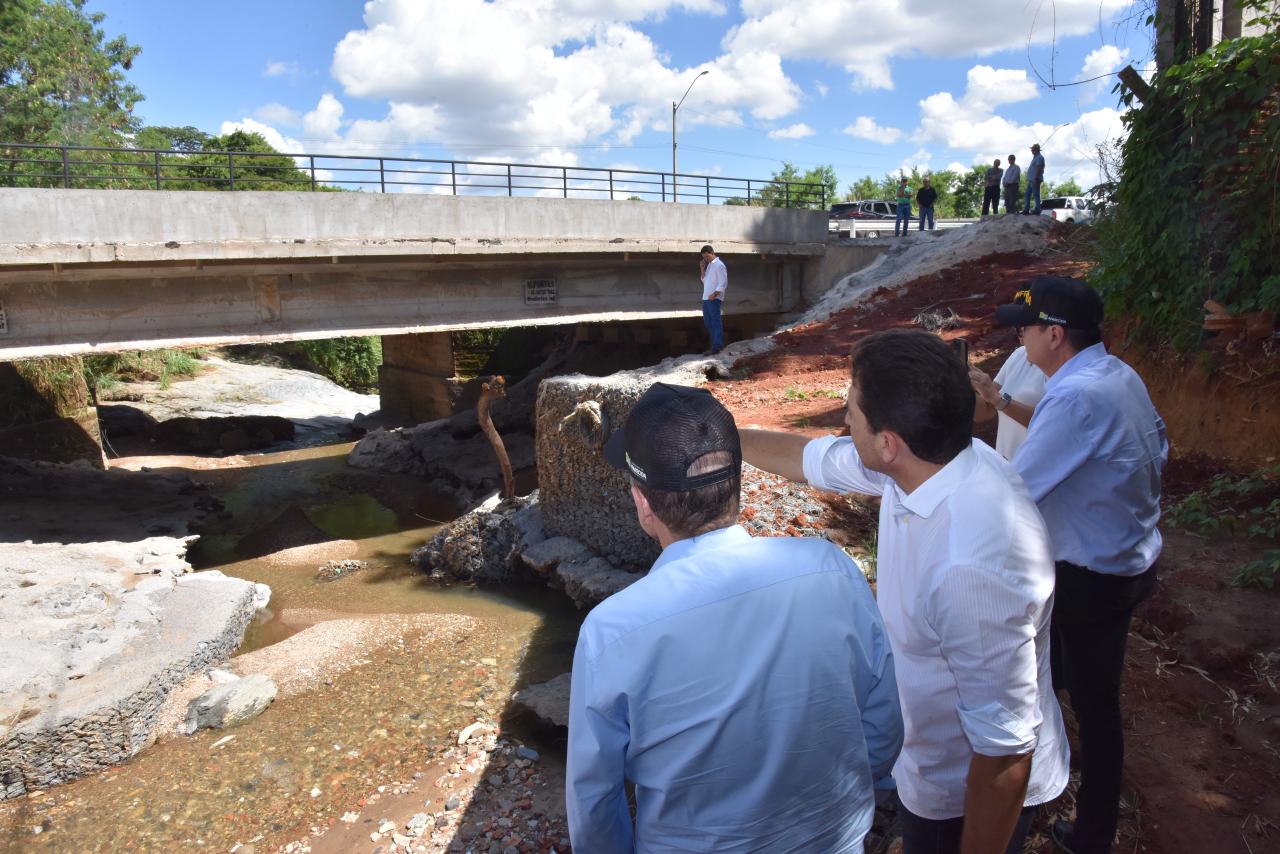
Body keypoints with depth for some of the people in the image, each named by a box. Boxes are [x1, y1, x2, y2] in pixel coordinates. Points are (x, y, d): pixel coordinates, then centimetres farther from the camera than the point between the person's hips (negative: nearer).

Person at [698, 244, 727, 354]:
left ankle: (716, 346, -7)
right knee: (707, 322, 12)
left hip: (714, 299, -9)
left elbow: (723, 284, -14)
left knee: (715, 322, -7)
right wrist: (702, 269, 6)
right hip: (706, 298, 9)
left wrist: (714, 294, -22)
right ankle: (718, 343, 19)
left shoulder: (719, 265, -9)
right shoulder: (709, 265, 18)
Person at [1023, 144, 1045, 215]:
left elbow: (1038, 169, -19)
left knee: (1036, 195, -8)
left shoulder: (1039, 157, -11)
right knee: (1027, 195, 10)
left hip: (1035, 180, -11)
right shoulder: (1035, 157, 21)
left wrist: (1035, 179, -25)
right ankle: (1026, 209, 12)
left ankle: (1037, 210, -8)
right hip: (1031, 180, 11)